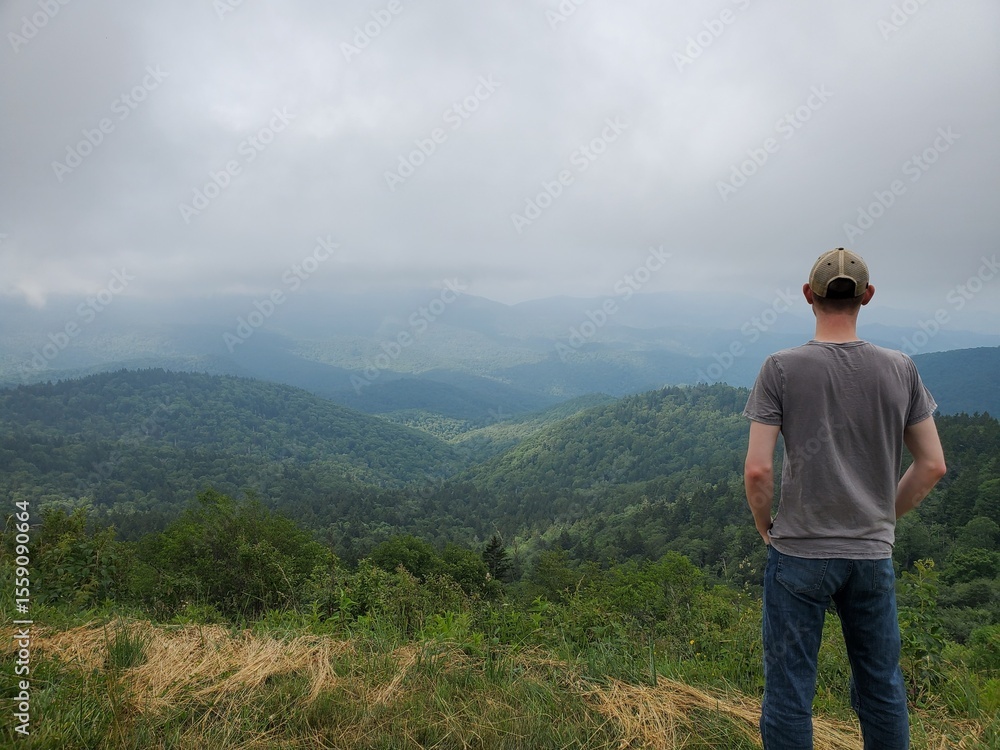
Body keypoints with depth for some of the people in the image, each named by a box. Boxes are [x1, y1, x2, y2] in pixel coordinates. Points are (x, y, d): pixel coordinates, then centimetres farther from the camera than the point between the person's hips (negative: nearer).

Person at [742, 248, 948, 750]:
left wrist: (766, 528, 2)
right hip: (874, 554, 4)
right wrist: (884, 517, 15)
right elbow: (932, 466, 3)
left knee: (789, 694, 7)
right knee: (882, 691, 19)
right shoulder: (899, 370, -1)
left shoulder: (782, 368, -11)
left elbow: (757, 470, -16)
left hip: (799, 555, -3)